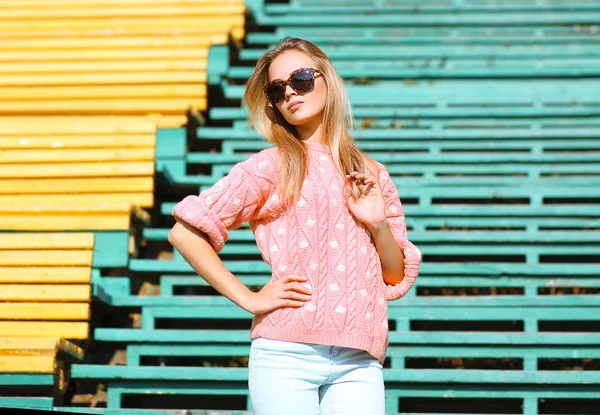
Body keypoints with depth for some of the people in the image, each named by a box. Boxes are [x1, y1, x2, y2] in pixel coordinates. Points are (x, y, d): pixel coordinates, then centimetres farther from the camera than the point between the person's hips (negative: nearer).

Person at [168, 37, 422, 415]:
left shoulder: (374, 177, 16)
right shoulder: (271, 166, 5)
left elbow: (397, 277, 18)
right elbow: (184, 232, 0)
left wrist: (379, 226, 1)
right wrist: (248, 298, -3)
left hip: (359, 362, 3)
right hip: (286, 354, -3)